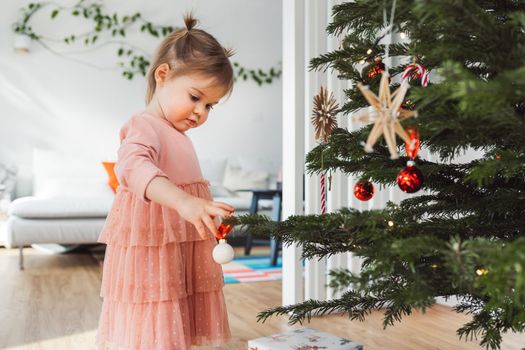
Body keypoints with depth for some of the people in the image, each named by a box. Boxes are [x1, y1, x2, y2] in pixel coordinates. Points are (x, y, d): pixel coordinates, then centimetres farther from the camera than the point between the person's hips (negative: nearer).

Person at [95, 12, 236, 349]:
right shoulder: (145, 125, -13)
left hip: (181, 255, 9)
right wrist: (183, 201, -49)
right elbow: (134, 166, -35)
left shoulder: (176, 135, 18)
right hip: (151, 257, -9)